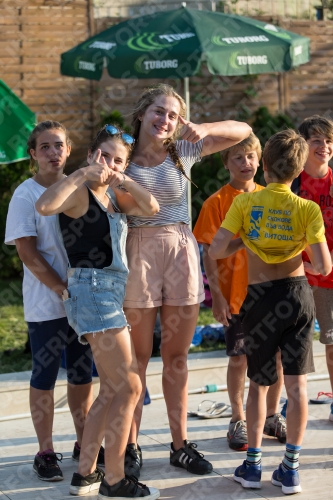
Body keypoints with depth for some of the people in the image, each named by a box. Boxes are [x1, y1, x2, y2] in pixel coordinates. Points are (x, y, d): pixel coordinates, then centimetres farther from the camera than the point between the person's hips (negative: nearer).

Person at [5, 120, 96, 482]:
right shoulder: (26, 195, -6)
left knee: (82, 374, 11)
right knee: (44, 376, 2)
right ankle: (45, 452, 10)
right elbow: (28, 253, -11)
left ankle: (84, 444, 23)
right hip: (45, 304, -4)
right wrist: (63, 289, -17)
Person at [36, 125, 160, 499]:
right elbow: (44, 205, -31)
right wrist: (83, 173, -24)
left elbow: (151, 208, -1)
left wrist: (121, 178, -13)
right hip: (92, 289, -10)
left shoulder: (113, 195, 14)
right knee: (129, 387, -9)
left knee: (111, 390, 14)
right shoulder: (78, 191, -10)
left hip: (112, 293, 10)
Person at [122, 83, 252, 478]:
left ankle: (180, 445, 17)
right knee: (137, 356, 2)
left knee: (177, 355, 9)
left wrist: (203, 130, -7)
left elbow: (243, 131, 10)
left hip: (181, 252, 3)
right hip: (138, 252, -3)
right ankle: (130, 445, 12)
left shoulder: (184, 152, 6)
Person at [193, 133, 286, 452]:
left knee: (277, 355, 7)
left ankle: (272, 416, 24)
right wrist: (217, 294, -13)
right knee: (239, 358, 4)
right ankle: (238, 421, 18)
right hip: (236, 293, -3)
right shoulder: (217, 202, -5)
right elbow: (209, 252, -6)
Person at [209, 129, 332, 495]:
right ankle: (290, 469, 8)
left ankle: (252, 464, 17)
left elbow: (216, 250, -12)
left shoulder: (244, 203, -7)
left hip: (260, 299, 0)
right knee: (297, 384, 7)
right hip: (298, 294, 0)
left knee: (258, 383, 15)